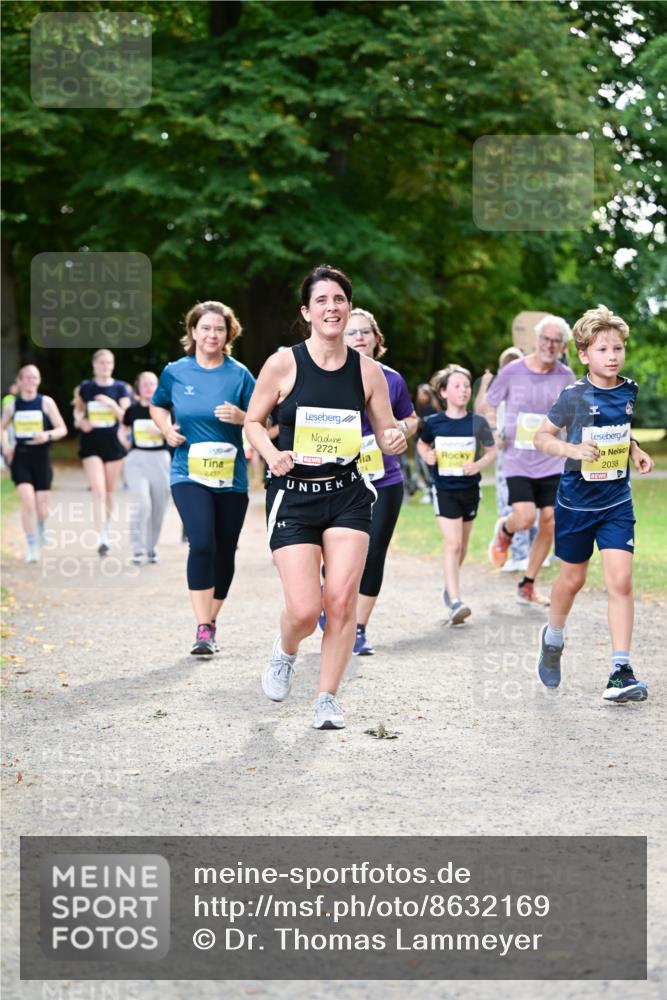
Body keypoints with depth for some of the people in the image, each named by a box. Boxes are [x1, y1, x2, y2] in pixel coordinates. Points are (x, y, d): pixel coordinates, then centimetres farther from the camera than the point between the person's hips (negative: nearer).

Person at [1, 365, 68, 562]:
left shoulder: (46, 402, -3)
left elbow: (62, 429, -2)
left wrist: (47, 435, -21)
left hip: (41, 457, 0)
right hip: (20, 458, 0)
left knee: (41, 506, 4)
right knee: (27, 500, -16)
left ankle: (41, 527, 40)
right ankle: (31, 546, -6)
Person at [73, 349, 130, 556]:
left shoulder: (120, 388, 0)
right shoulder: (85, 388, 1)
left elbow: (126, 418, -5)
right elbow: (78, 410, 16)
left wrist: (112, 404, -21)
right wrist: (80, 420, -5)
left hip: (113, 443, 1)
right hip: (91, 444, -1)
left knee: (109, 493, 11)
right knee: (98, 491, -14)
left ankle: (106, 531, 31)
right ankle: (101, 539, -19)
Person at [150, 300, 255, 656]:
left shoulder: (239, 375, -1)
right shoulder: (175, 372, 2)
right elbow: (157, 406, 20)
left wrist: (241, 417, -19)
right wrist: (167, 429, 0)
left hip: (231, 477, 1)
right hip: (189, 474, -1)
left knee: (224, 552, 7)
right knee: (202, 543, -20)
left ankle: (211, 622, 26)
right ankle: (203, 629, -19)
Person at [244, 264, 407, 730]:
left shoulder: (368, 370, 0)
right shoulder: (283, 364, -6)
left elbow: (387, 431, 10)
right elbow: (254, 421, 6)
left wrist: (395, 440, -14)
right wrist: (272, 455, -13)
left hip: (347, 495, 2)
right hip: (293, 495, -2)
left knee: (342, 601, -7)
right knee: (304, 610, -10)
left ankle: (328, 699, 11)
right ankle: (285, 653, 27)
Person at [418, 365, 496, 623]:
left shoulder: (477, 423, -5)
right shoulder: (433, 423, -5)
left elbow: (491, 450, 6)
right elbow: (422, 444, 14)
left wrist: (479, 464, -13)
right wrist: (427, 456, -7)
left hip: (469, 488, 2)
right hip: (444, 489, -2)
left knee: (461, 544, 16)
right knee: (452, 542, -14)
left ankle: (450, 586, 40)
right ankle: (455, 602, -19)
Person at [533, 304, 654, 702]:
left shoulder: (628, 390, -1)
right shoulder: (575, 396, -14)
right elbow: (542, 437, -9)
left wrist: (636, 451, 1)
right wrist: (572, 449, -26)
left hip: (617, 502, 2)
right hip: (576, 501, -2)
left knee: (621, 580, -10)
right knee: (573, 579, 13)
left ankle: (621, 671, -10)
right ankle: (553, 638, 43)